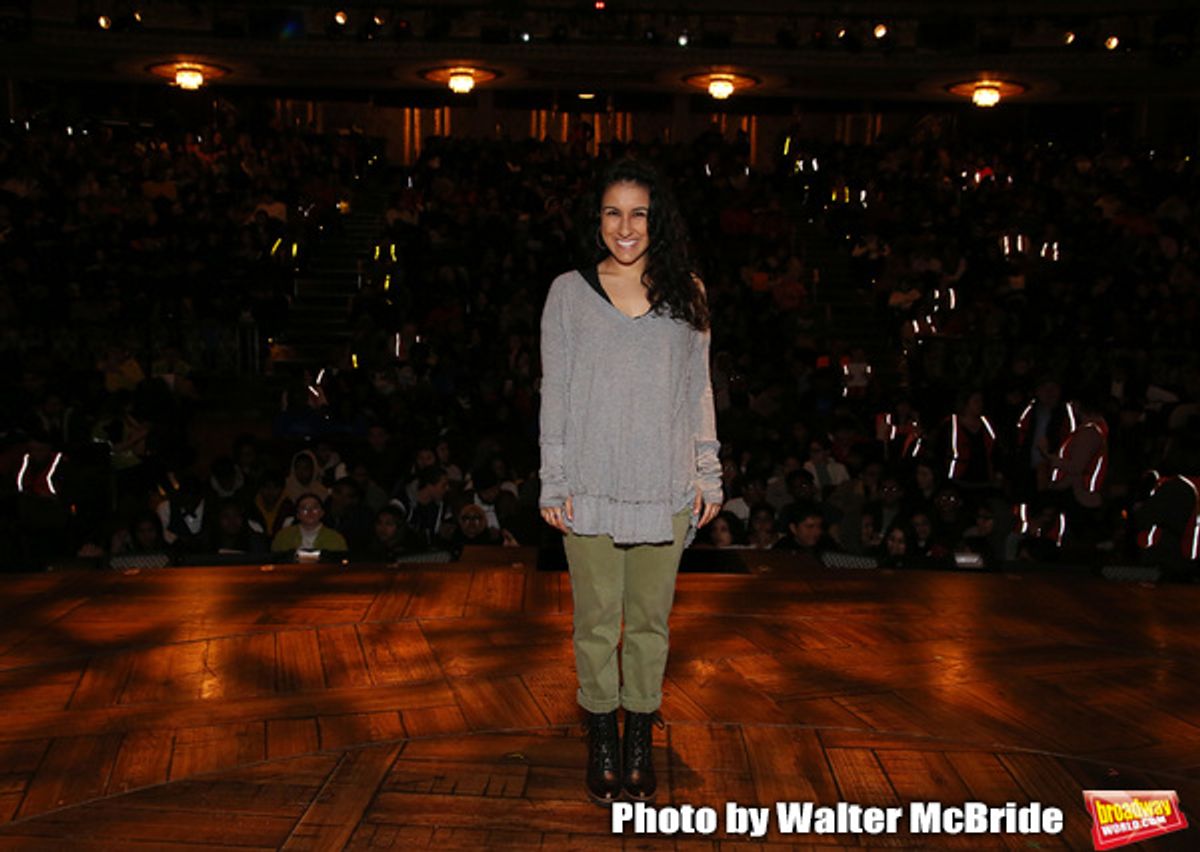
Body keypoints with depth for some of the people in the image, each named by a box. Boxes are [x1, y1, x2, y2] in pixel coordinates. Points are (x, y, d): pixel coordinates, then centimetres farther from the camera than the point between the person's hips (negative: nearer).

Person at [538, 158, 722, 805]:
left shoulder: (684, 294, 8)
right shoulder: (569, 292, 4)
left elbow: (698, 390, 11)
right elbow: (554, 393, 3)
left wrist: (708, 473, 6)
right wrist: (554, 481, -2)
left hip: (665, 489, 1)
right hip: (591, 486, -1)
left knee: (651, 619, 10)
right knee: (597, 621, 7)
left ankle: (641, 740, 25)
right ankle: (602, 740, 24)